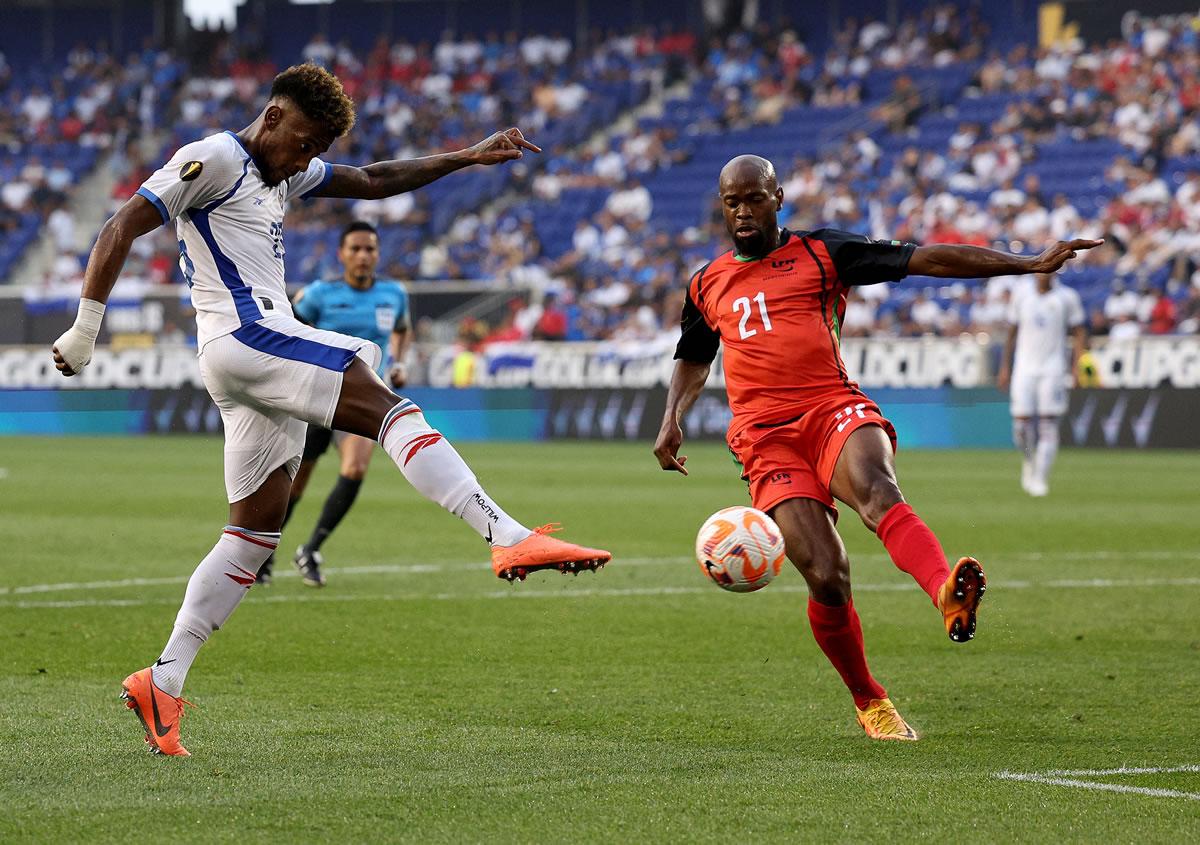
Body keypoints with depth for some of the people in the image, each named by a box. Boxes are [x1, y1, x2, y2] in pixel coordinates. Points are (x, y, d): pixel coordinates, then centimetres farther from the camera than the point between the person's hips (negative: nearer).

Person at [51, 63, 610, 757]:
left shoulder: (285, 174, 26)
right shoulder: (214, 159, -3)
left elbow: (372, 181, 31)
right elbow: (122, 229, -9)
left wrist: (468, 158, 22)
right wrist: (86, 328, -13)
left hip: (267, 350, 10)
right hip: (244, 334, -10)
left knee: (257, 531, 7)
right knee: (389, 407, -21)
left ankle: (162, 683, 6)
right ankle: (510, 537, -35)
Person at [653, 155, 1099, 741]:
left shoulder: (821, 252, 11)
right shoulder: (707, 286, 21)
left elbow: (927, 259, 6)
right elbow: (692, 360, 39)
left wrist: (1031, 265, 0)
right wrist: (672, 420, 18)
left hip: (834, 411, -2)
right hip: (767, 439, 2)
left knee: (876, 490, -37)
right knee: (826, 580, -14)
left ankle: (949, 597, -65)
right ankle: (869, 703, 9)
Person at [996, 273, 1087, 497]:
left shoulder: (1068, 298, 2)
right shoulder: (1021, 296, 7)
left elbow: (1079, 334, 7)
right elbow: (1012, 334, 14)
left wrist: (1076, 366, -4)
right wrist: (1005, 367, 11)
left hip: (1053, 369, -1)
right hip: (1024, 368, 2)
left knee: (1048, 426, -9)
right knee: (1021, 424, -6)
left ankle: (1040, 479, -7)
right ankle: (1029, 462, 23)